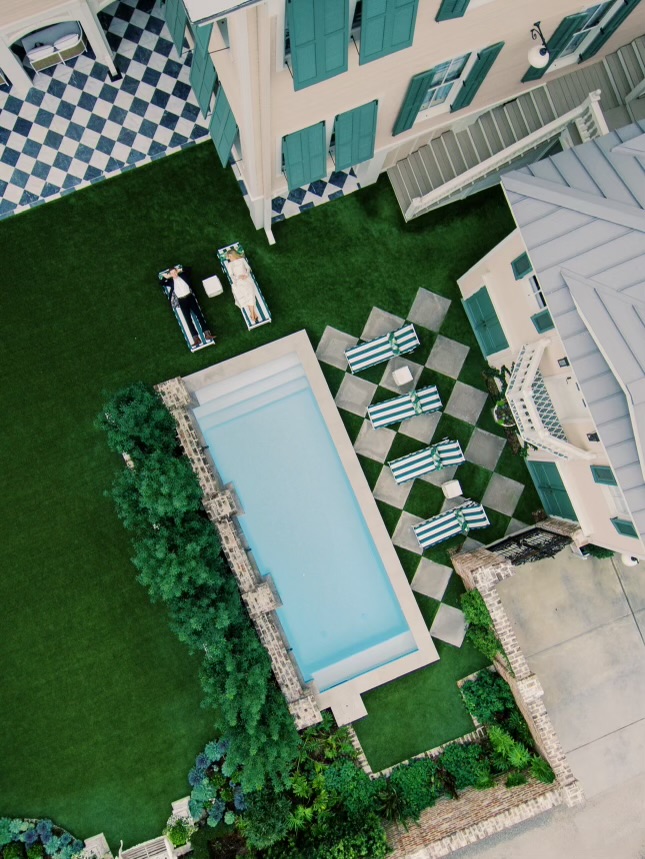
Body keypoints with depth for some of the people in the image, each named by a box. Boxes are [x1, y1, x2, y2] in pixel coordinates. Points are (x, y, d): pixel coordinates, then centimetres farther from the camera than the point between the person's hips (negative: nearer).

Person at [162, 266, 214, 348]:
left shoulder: (182, 276, 14)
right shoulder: (171, 281, 13)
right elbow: (161, 283, 11)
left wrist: (180, 270, 14)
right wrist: (167, 277, 8)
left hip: (190, 297, 1)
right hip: (182, 301, -1)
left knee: (199, 314, -8)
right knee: (188, 319, -10)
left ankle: (207, 334, -11)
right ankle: (196, 338, -18)